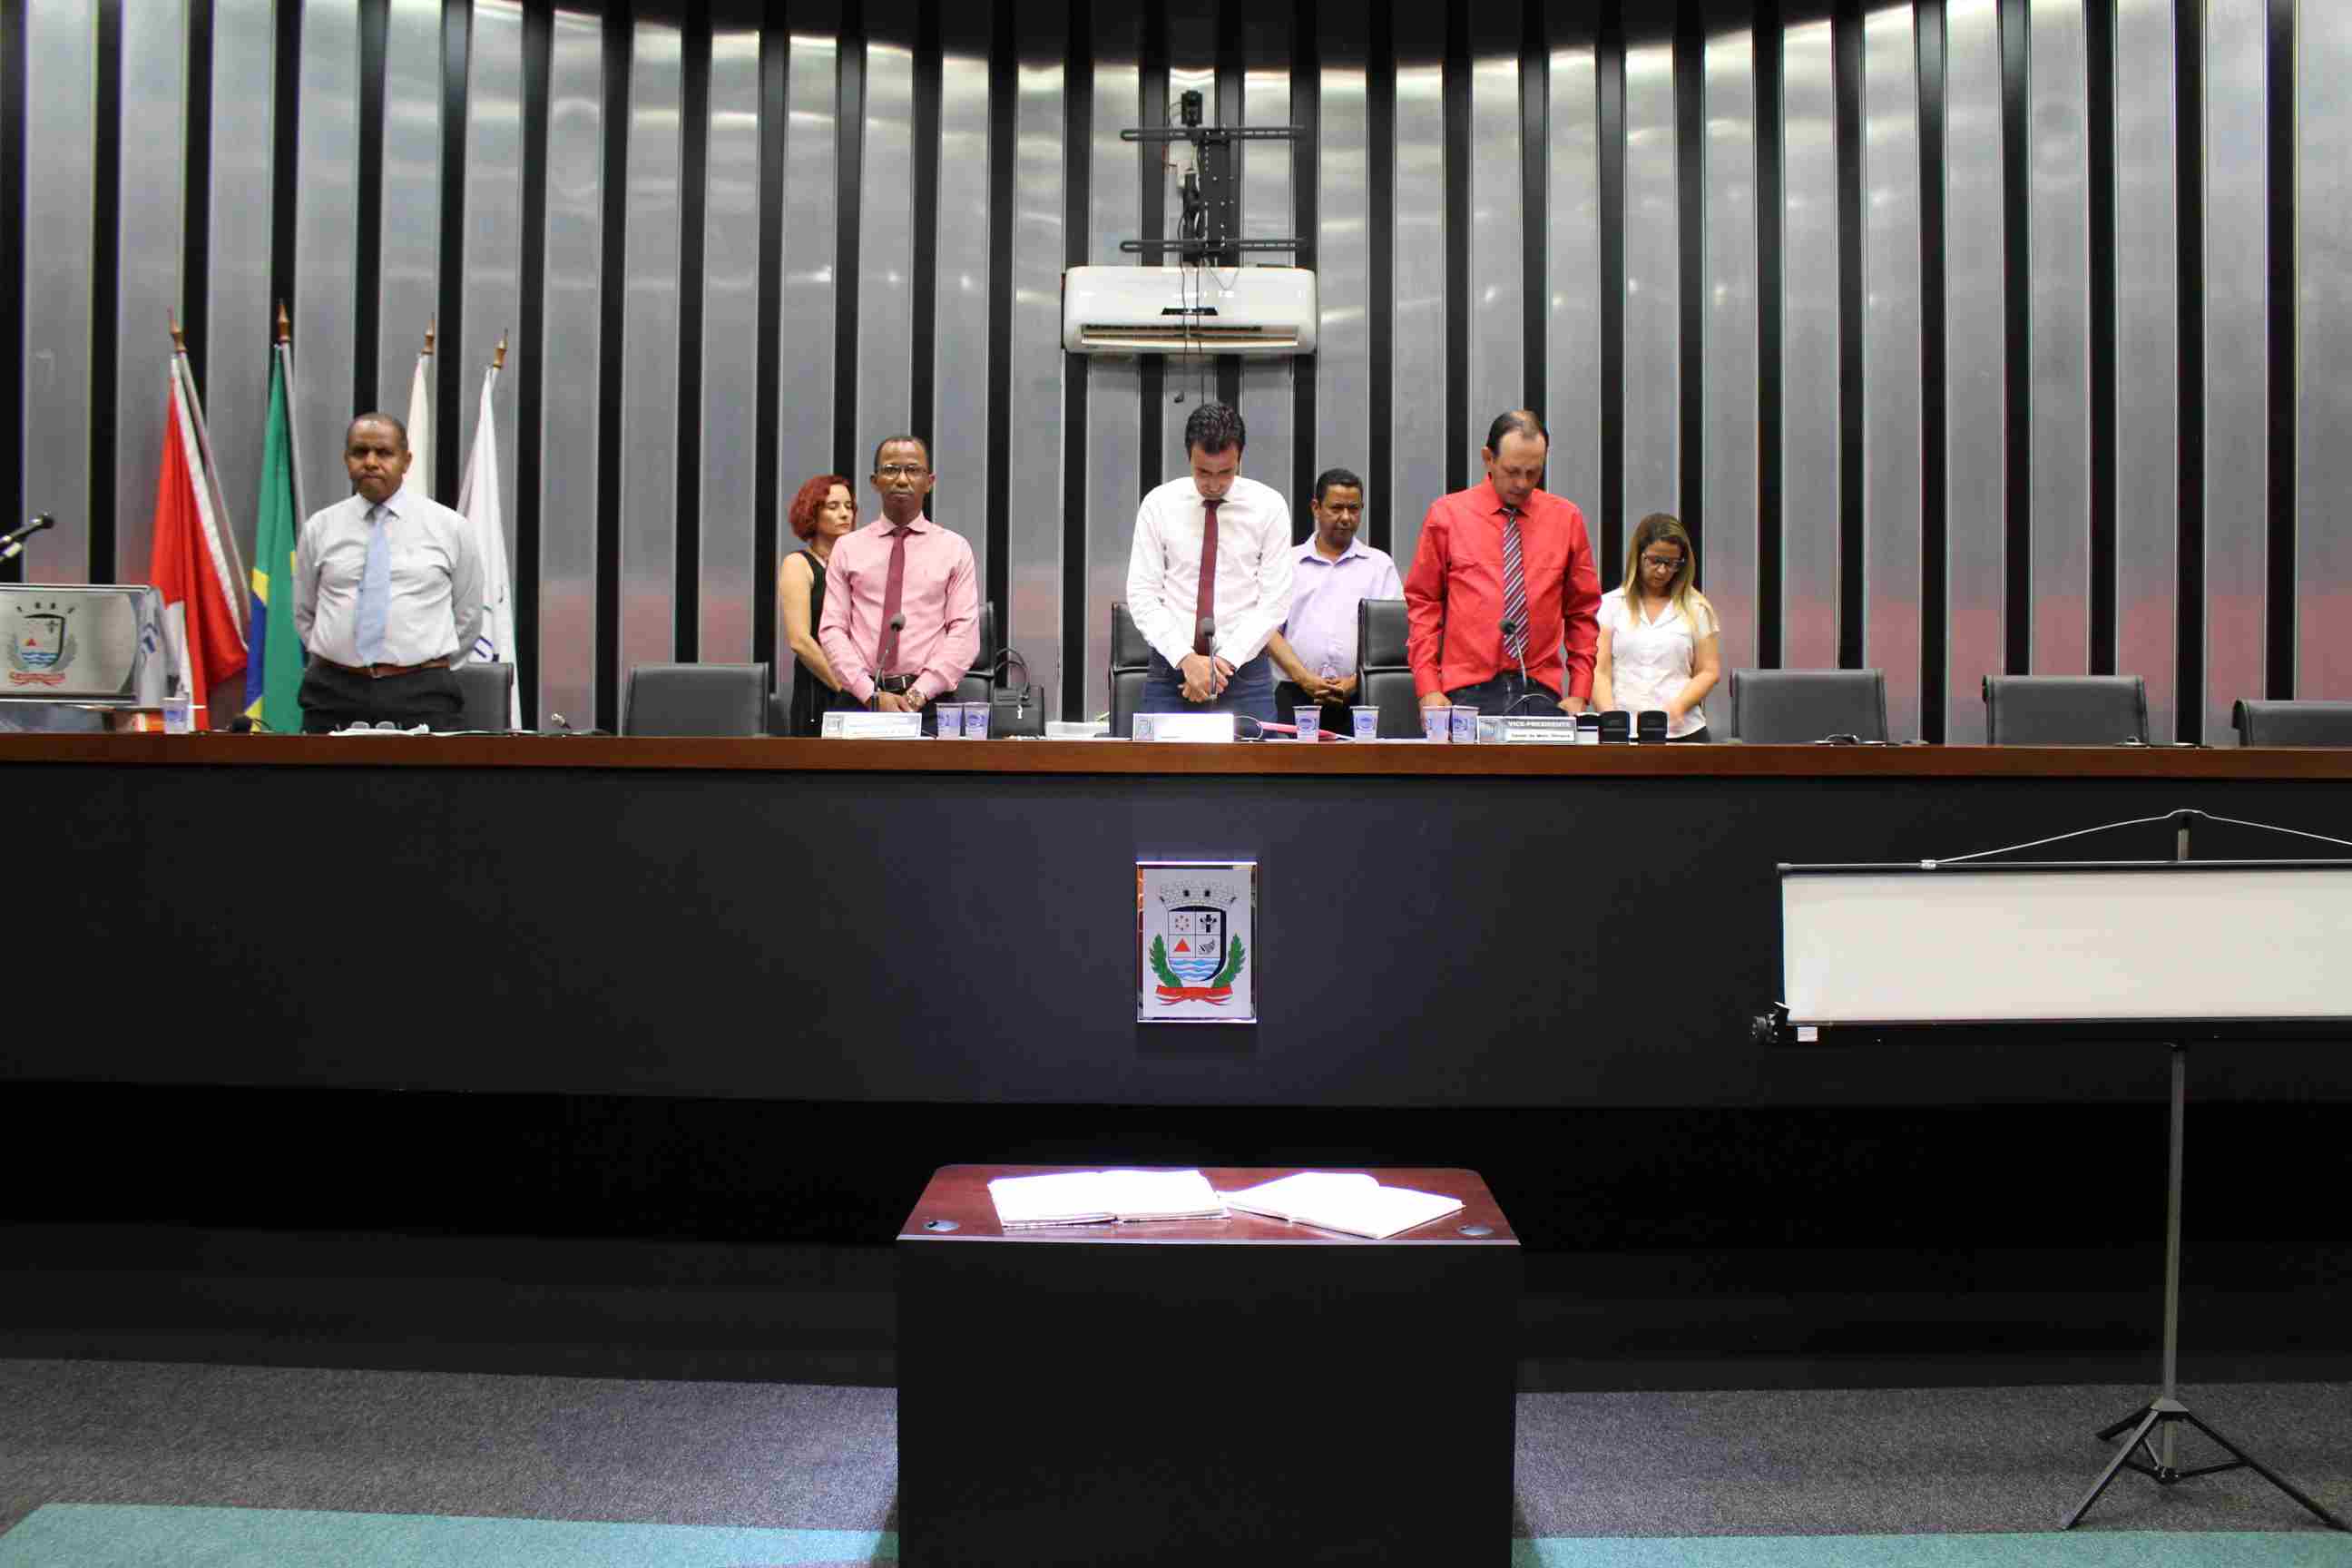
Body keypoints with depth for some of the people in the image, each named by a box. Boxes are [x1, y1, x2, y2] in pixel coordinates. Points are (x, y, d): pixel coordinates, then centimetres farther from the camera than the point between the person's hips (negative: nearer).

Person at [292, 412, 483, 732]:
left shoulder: (450, 527, 4)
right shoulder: (318, 528, 9)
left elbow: (467, 618, 11)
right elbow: (305, 615, 18)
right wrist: (338, 665, 12)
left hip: (422, 695, -1)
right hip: (332, 693, 2)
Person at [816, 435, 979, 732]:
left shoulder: (954, 548, 7)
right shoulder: (847, 549, 10)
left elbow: (964, 632, -1)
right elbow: (832, 629, 3)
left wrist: (918, 695, -11)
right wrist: (872, 695, -10)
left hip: (929, 705, -1)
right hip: (859, 702, 1)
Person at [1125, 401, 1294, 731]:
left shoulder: (1268, 506, 1)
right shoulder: (1159, 504, 2)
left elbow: (1275, 600, -3)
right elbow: (1142, 595, -2)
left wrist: (1227, 660, -13)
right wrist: (1186, 659, -14)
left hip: (1245, 672, 0)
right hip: (1171, 670, 0)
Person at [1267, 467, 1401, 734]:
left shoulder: (1380, 564, 14)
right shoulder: (1288, 562, 14)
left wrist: (1357, 681, -10)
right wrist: (1304, 679, -9)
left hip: (1360, 698, 0)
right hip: (1296, 696, 0)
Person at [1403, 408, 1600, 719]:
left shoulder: (1567, 519, 10)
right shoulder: (1447, 515, 5)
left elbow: (1581, 612, 14)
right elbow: (1422, 604, 5)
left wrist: (1579, 694, 5)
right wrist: (1428, 689, -4)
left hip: (1540, 693, 2)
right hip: (1468, 693, -1)